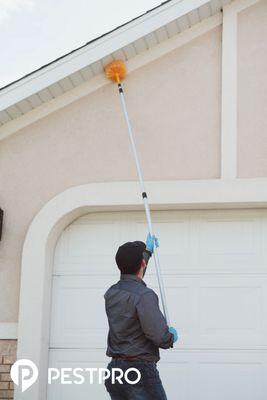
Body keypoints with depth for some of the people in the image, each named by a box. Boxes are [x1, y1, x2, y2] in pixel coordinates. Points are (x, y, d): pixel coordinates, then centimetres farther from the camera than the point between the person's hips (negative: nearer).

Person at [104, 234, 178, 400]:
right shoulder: (144, 295, -16)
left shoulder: (111, 293, 9)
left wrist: (147, 250, 44)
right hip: (140, 371, -8)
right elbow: (159, 337, -22)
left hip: (114, 369, 8)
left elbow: (132, 279, 32)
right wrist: (172, 336, 2)